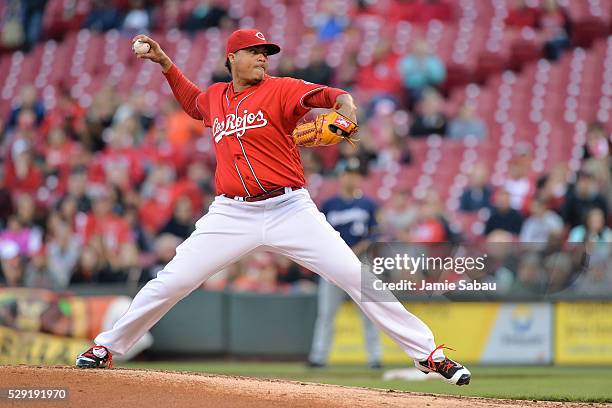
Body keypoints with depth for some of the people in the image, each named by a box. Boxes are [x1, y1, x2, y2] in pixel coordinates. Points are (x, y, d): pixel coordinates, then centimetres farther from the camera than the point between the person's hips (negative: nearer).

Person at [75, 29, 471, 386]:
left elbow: (319, 93, -21)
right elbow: (194, 102, 38)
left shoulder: (279, 90, -2)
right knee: (172, 282, -2)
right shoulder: (215, 97, 13)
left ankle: (428, 353, -5)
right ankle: (106, 348, 15)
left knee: (356, 277, -10)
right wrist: (165, 63, 28)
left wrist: (343, 101, -43)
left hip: (289, 209, -3)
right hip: (232, 216, 3)